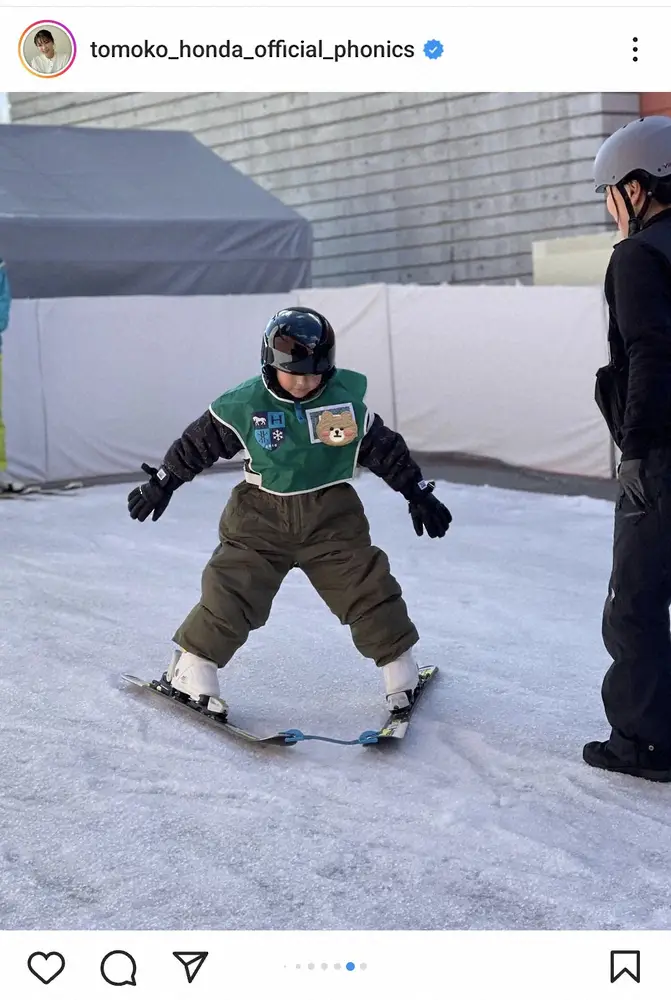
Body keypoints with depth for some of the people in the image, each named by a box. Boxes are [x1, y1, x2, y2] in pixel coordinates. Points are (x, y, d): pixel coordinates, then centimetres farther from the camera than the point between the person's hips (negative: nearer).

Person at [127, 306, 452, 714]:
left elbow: (386, 449, 5)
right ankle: (192, 668, 8)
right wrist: (162, 484, 5)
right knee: (231, 592, -8)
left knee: (368, 588, -2)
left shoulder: (347, 398, -6)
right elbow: (199, 443, 1)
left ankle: (401, 668, 16)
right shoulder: (245, 405, -11)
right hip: (261, 515, -1)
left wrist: (420, 494, 9)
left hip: (331, 516, 1)